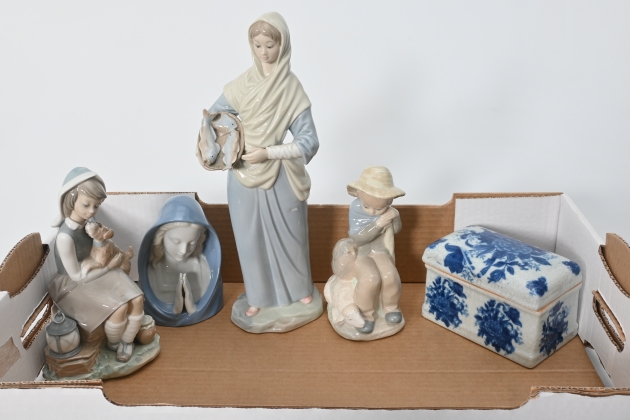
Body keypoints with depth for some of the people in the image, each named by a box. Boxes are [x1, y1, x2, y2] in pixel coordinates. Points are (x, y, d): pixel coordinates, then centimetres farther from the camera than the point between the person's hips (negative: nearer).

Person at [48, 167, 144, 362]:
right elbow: (77, 276, -20)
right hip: (74, 286, -7)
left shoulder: (86, 223, -8)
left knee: (136, 299, -14)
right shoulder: (65, 237, -31)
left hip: (97, 272, 7)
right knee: (119, 308, -24)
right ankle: (113, 343, 8)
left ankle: (127, 341, 11)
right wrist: (109, 266, -13)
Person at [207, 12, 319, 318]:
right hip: (244, 176, 2)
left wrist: (268, 153, -19)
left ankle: (299, 289, 37)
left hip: (279, 176, -2)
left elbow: (309, 141, -12)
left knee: (288, 233, 13)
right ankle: (259, 297, 32)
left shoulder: (291, 88, -9)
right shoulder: (241, 85, -2)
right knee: (251, 238, 13)